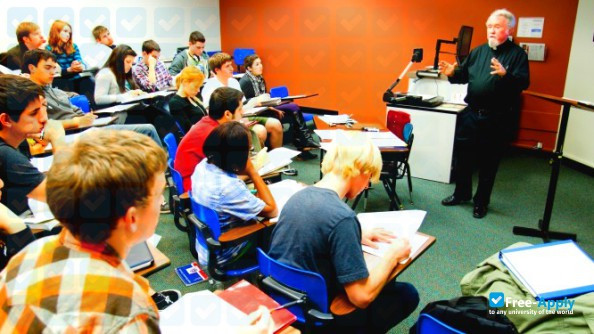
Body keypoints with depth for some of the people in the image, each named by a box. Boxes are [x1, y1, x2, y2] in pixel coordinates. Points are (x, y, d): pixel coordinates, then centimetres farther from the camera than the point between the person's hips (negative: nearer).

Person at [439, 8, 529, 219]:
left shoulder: (517, 53, -3)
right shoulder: (478, 51, 11)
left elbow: (524, 82, -14)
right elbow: (464, 75, 14)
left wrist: (505, 75, -32)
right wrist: (452, 73, -7)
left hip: (498, 119, -4)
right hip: (472, 114, 4)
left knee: (489, 162, 7)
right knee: (463, 155, 10)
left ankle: (481, 202, 21)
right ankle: (461, 193, 29)